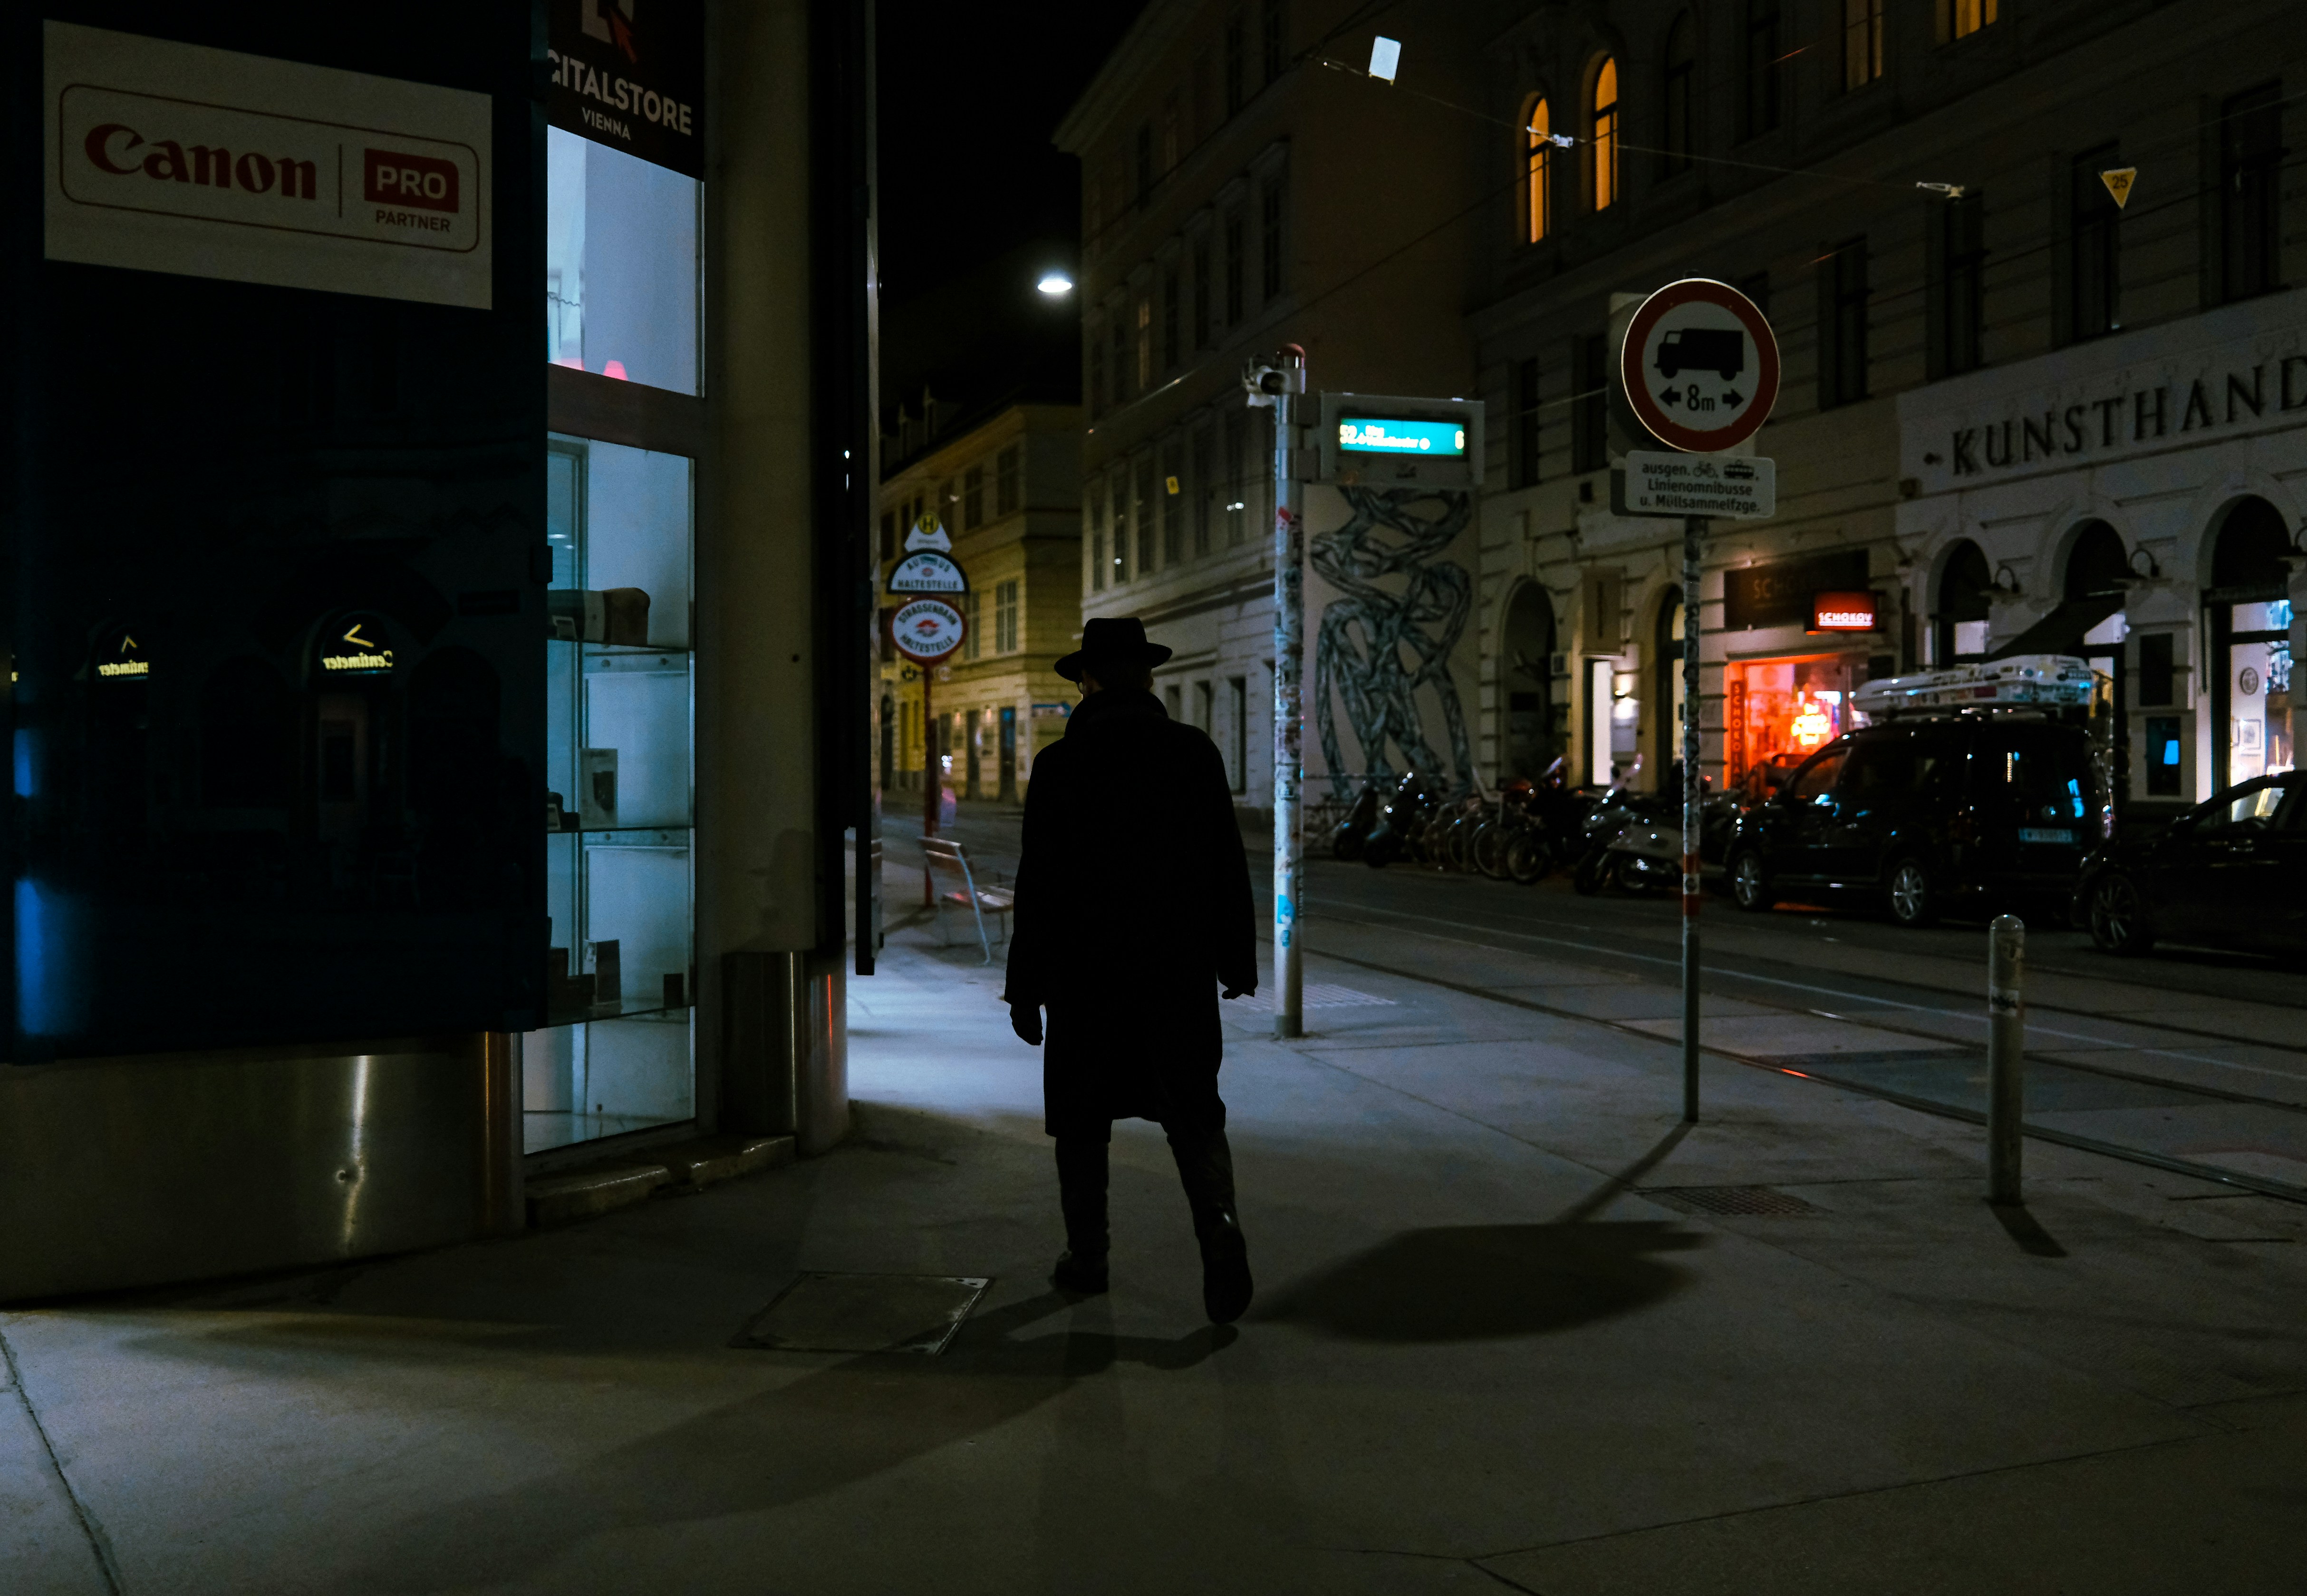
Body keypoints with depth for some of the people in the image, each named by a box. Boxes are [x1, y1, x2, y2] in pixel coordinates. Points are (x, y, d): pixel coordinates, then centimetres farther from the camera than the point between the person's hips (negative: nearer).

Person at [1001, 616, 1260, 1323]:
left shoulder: (1060, 763, -6)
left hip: (1085, 972, -1)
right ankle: (1218, 1222, -15)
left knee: (1081, 1119, 12)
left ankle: (1086, 1257, 19)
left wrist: (1026, 988, 0)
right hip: (1180, 971, 1)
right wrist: (1238, 959, 11)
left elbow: (1039, 885, -6)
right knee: (1194, 1113, 7)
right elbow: (1228, 866, 2)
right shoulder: (1195, 753, 0)